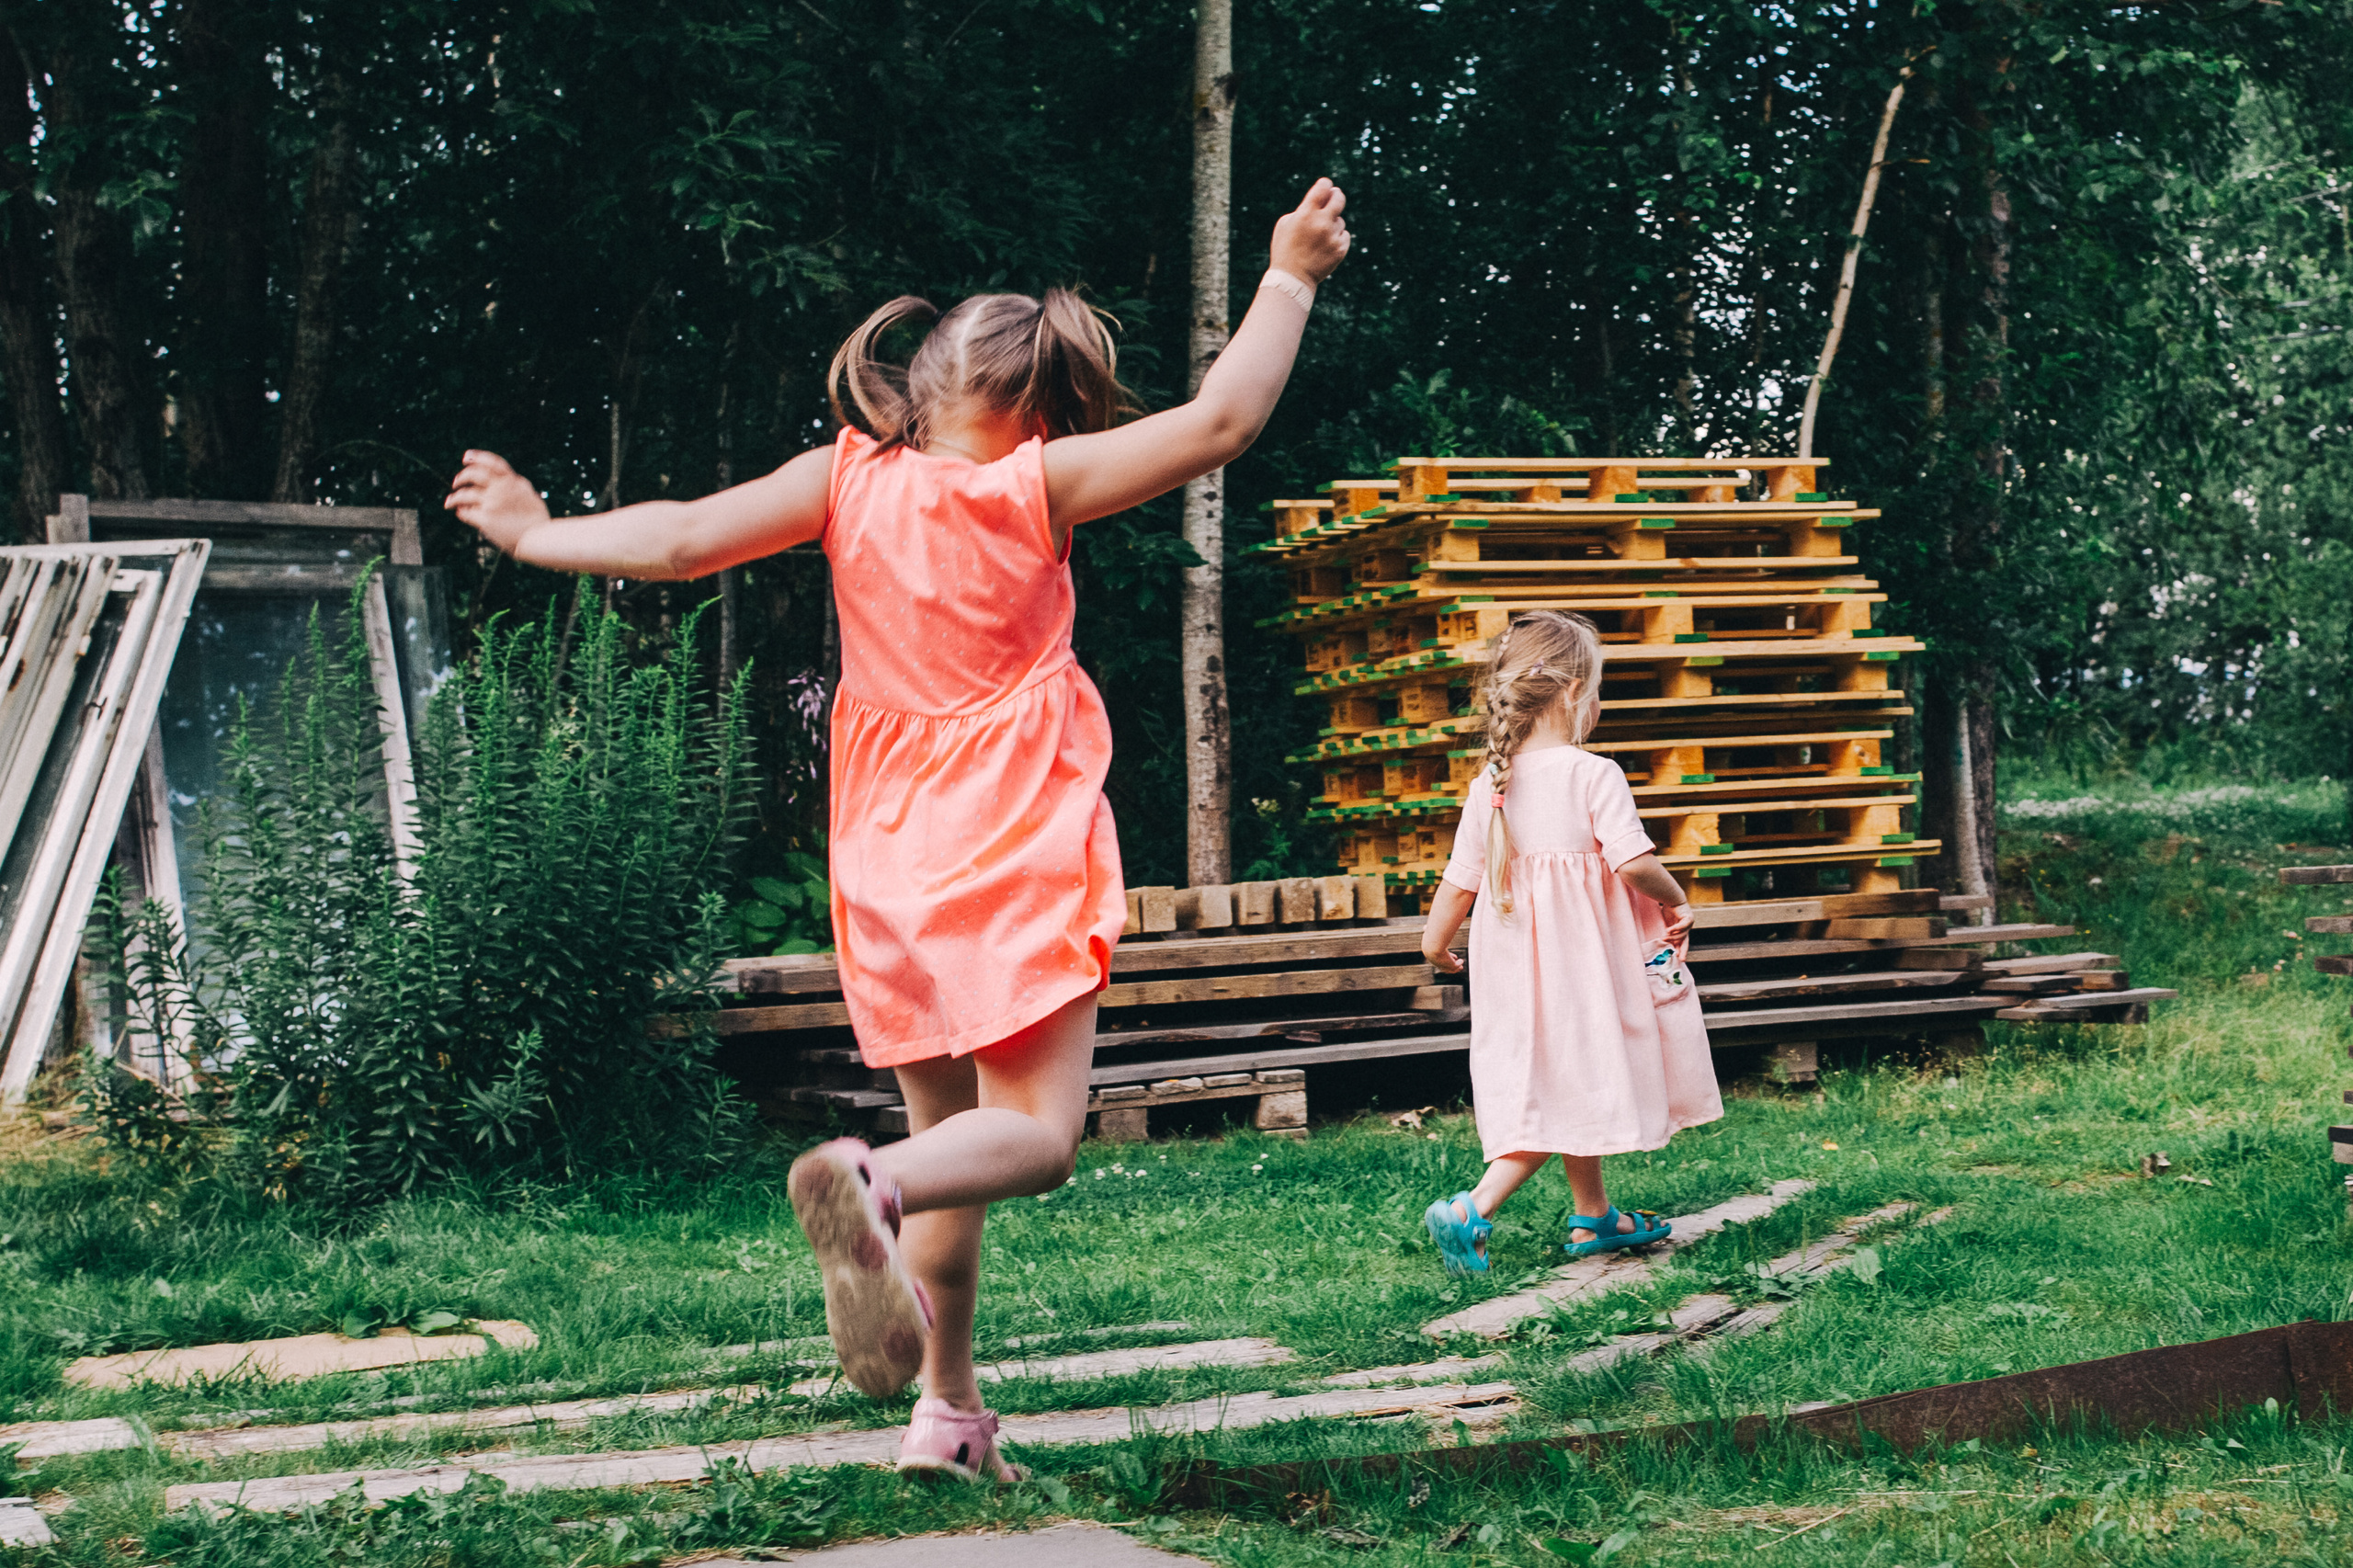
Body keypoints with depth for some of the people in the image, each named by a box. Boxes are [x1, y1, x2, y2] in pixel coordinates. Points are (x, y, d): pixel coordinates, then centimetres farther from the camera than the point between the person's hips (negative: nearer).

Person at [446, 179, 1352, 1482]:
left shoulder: (846, 479, 1)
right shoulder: (1038, 485, -7)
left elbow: (684, 540, -5)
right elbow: (1219, 420, -11)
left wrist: (536, 538, 8)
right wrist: (1290, 276, 0)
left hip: (889, 863, 5)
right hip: (1015, 855, -5)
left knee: (952, 1136, 17)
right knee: (1035, 1134, -7)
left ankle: (948, 1412, 17)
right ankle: (868, 1183, -39)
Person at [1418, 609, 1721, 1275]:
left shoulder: (1489, 786, 0)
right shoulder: (1593, 775, -16)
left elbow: (1461, 877, 5)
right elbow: (1633, 862, -23)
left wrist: (1435, 940, 22)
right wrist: (1675, 901, -3)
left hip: (1518, 955, 6)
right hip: (1582, 953, -6)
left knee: (1562, 1089, 18)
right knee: (1575, 1089, 0)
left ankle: (1592, 1218, 30)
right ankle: (1470, 1210, -12)